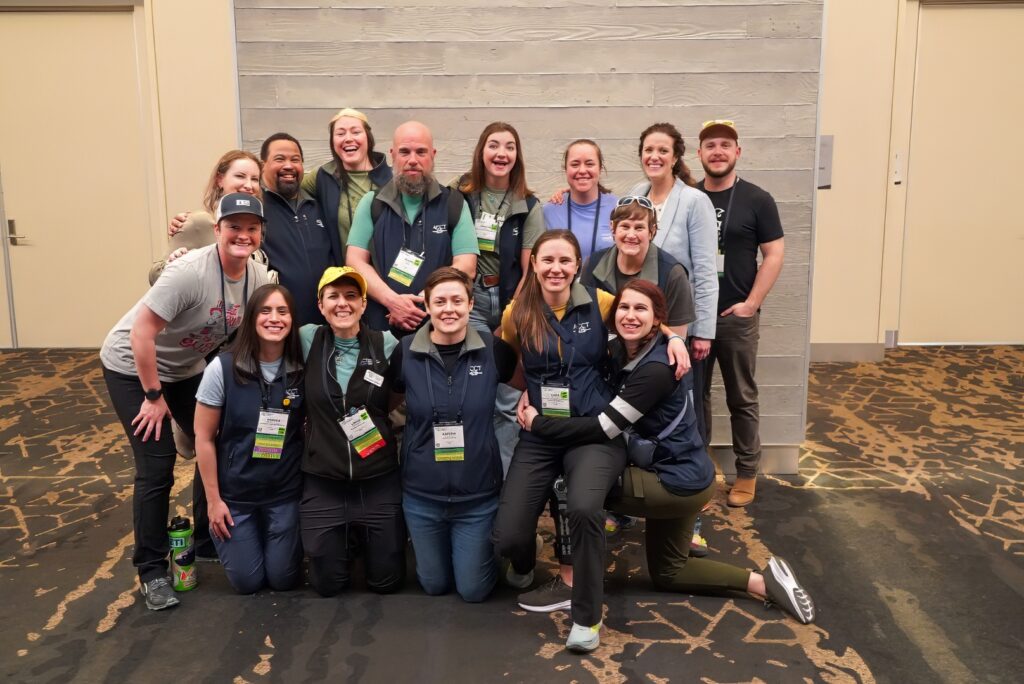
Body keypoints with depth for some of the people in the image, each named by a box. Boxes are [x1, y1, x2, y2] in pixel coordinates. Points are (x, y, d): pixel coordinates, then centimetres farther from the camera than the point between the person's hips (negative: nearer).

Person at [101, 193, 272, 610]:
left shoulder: (259, 278, -11)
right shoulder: (191, 272, -31)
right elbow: (141, 332, -29)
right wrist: (154, 396, -22)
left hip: (187, 368, 7)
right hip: (132, 367, -6)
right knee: (156, 465, -9)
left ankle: (206, 540, 27)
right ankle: (151, 571, 6)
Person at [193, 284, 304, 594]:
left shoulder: (302, 369, -10)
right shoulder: (223, 368, -14)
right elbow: (203, 437, -8)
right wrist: (213, 499, -7)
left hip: (285, 492, 1)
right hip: (235, 492, -1)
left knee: (283, 579, 8)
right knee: (247, 582, 9)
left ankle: (283, 540, 39)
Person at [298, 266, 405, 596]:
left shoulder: (386, 344, -5)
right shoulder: (308, 340, -3)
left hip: (379, 483, 0)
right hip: (322, 485, 0)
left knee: (387, 581, 9)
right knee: (327, 584, 7)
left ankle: (364, 541, 40)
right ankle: (346, 544, 38)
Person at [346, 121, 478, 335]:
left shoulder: (455, 204, 5)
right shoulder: (372, 203, 8)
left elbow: (466, 267, -4)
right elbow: (355, 261, 1)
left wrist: (422, 303, -14)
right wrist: (393, 301, -14)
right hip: (380, 326, 1)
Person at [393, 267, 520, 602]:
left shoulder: (493, 349, -10)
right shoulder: (406, 352, -9)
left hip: (478, 493, -1)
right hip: (422, 493, 1)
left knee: (473, 590, 10)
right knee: (434, 585, 18)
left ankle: (485, 550, 41)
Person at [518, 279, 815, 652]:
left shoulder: (657, 369, -27)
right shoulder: (621, 351, 0)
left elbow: (603, 428, -28)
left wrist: (537, 423, -19)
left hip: (677, 482, -10)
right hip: (678, 474, 10)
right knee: (667, 573, 22)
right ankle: (762, 581, 21)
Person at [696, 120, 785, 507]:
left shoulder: (756, 200, -2)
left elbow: (774, 254, -4)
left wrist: (750, 304, -11)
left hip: (737, 317, -3)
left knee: (742, 398, 7)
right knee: (694, 395, 11)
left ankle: (747, 473, 19)